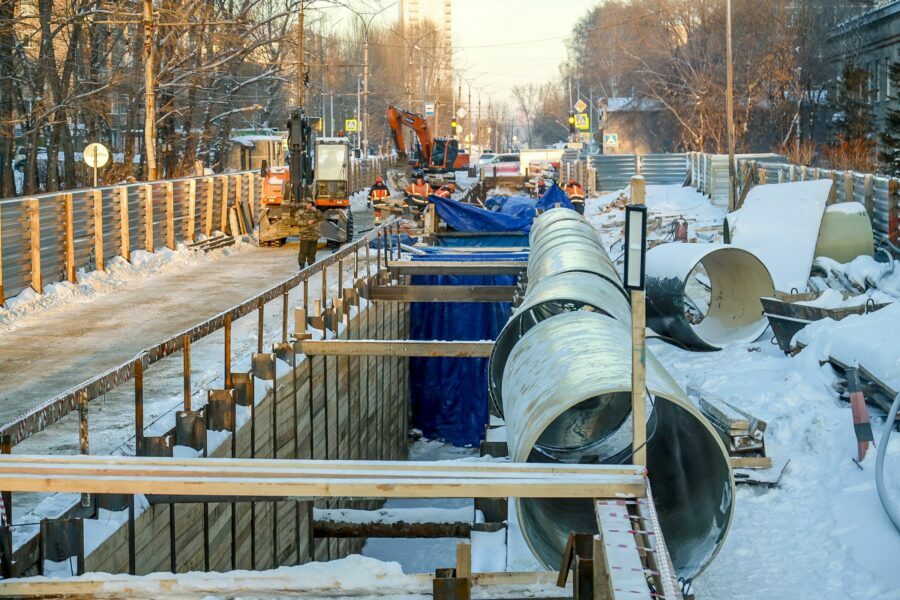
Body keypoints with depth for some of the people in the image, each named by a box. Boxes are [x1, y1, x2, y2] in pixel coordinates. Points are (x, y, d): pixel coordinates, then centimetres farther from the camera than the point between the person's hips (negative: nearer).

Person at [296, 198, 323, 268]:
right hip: (305, 235, -4)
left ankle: (311, 264, 17)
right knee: (303, 251, -5)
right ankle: (302, 265, 1)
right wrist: (307, 222, -19)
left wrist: (316, 211, -11)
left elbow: (321, 218, 0)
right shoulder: (301, 212, 2)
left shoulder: (316, 212, 14)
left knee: (312, 251, 8)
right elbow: (298, 221, -8)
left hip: (314, 235, 4)